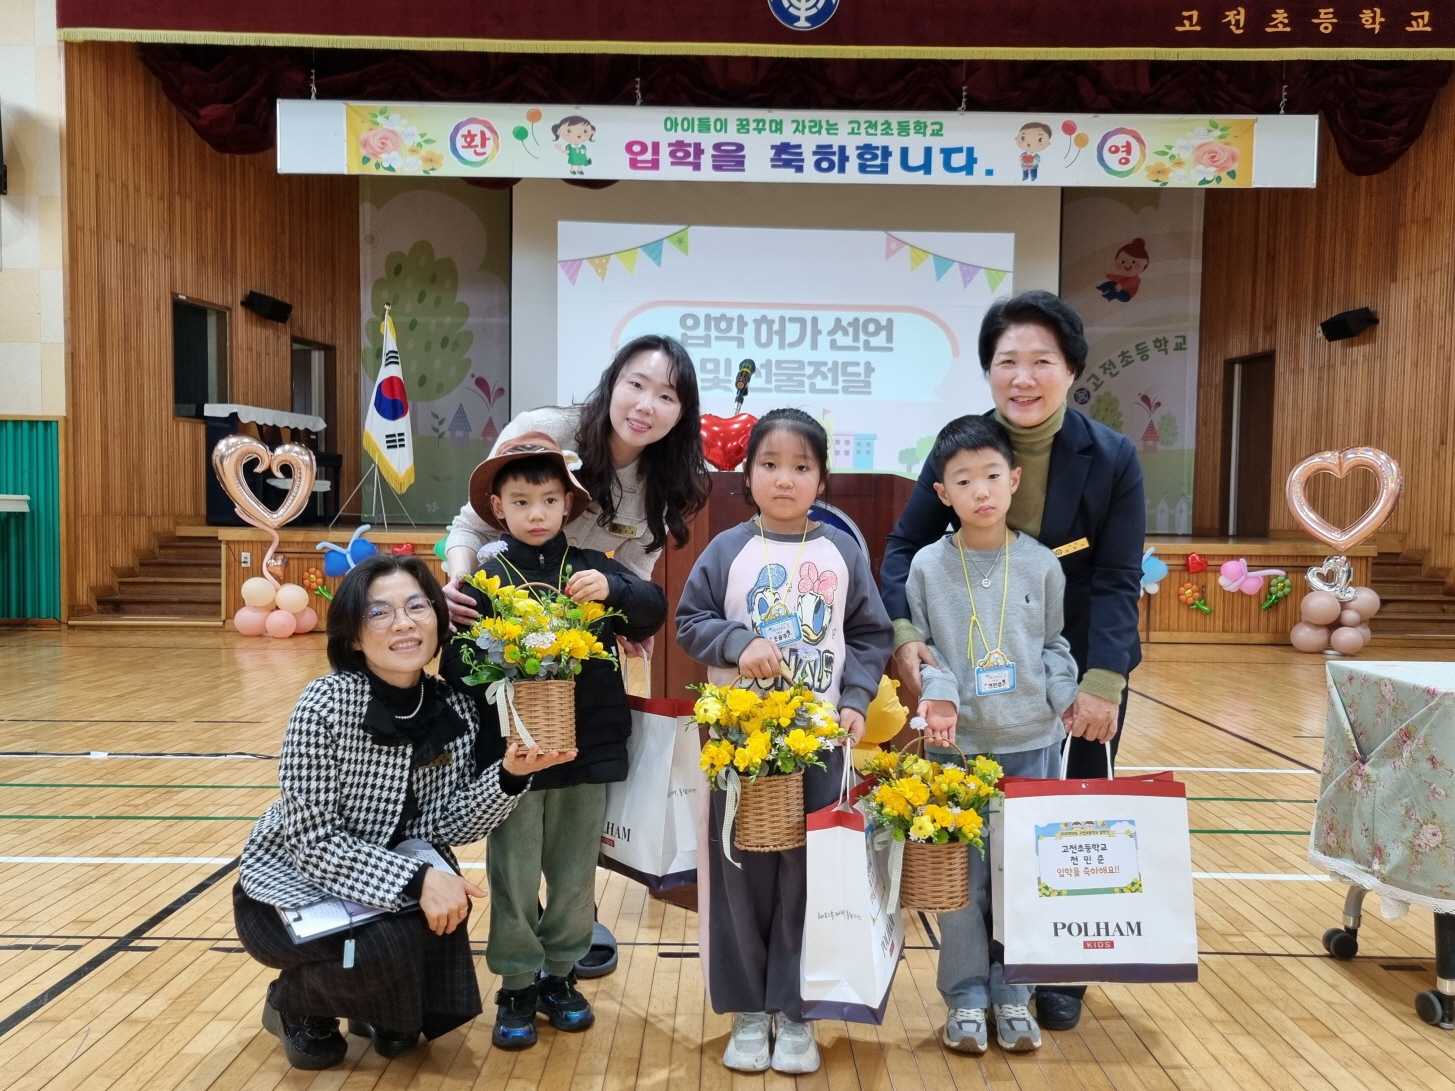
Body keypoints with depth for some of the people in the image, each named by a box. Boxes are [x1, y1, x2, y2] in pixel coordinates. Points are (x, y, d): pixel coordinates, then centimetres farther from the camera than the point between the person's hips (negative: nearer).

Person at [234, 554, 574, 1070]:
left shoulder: (453, 711, -10)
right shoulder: (325, 705, -26)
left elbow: (445, 826, -11)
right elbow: (312, 842, -24)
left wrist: (511, 774, -27)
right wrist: (416, 879, -33)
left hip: (392, 888, 5)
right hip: (291, 885, -5)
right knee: (390, 947, -29)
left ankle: (386, 1016, 17)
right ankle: (294, 1004, 6)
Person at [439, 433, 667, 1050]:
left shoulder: (592, 567, 2)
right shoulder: (485, 579, -3)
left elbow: (654, 611, -7)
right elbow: (456, 665, -6)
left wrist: (612, 589, -24)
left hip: (586, 752, 2)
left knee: (574, 874, 16)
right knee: (514, 879, 10)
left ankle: (559, 975, 36)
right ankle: (516, 988, 29)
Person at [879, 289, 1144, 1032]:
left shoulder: (1112, 457, -13)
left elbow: (1118, 580, -14)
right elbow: (905, 545, -11)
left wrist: (1102, 683, -25)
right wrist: (904, 634, -28)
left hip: (1083, 669, 0)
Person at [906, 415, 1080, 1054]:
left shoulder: (1040, 563, 0)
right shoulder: (928, 566, -3)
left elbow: (1055, 645, 8)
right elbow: (920, 647, 1)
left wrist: (1065, 697, -6)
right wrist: (938, 693, -16)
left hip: (1032, 742, 1)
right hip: (956, 746, -1)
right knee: (960, 875, 7)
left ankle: (1012, 994, 27)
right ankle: (965, 996, 23)